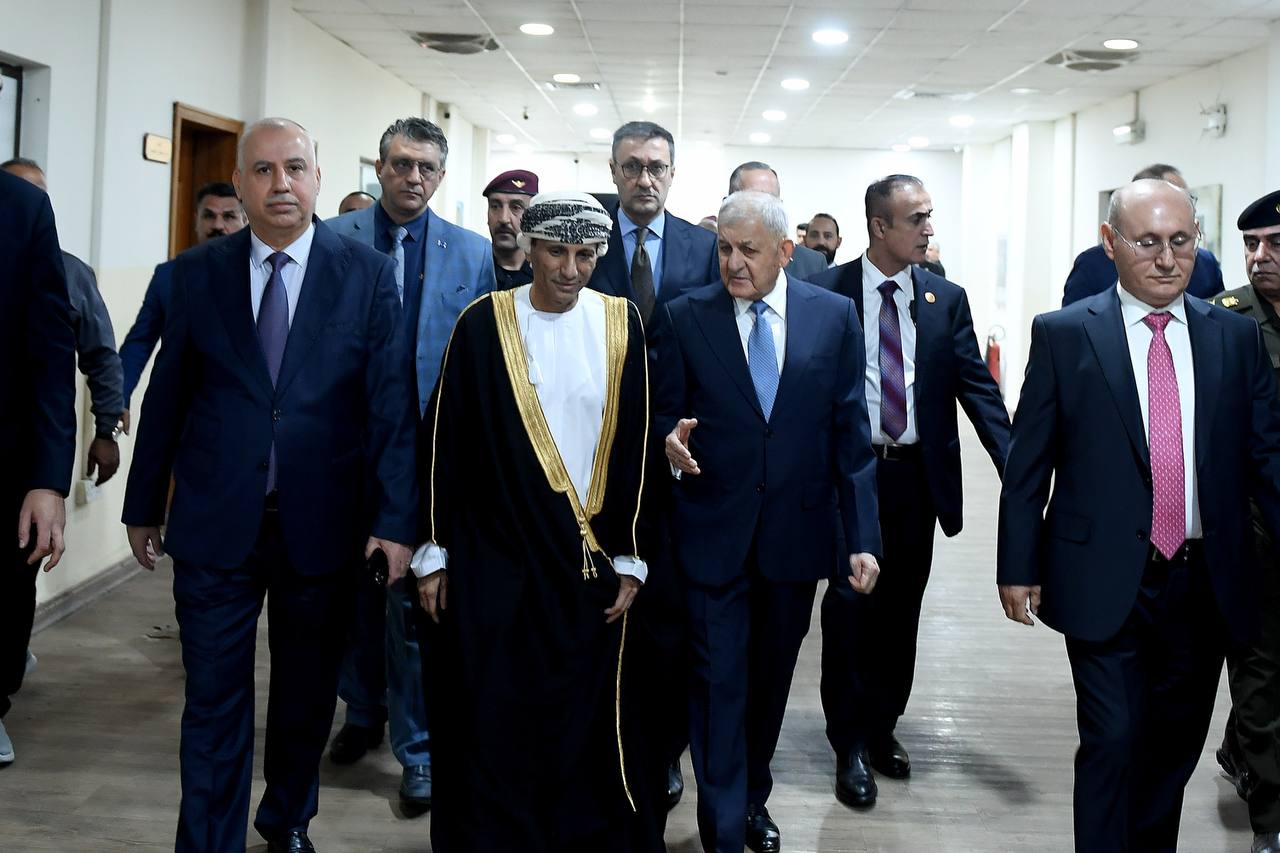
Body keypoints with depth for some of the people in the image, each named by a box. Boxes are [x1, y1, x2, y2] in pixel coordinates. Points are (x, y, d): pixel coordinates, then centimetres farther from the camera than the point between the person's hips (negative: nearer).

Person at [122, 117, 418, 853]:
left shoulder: (368, 273, -3)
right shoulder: (196, 273, 2)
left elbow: (392, 402, -6)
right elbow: (167, 396, 6)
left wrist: (395, 518, -11)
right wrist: (144, 504, 10)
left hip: (323, 524, 0)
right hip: (216, 523, 0)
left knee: (308, 695, 16)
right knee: (215, 703, 5)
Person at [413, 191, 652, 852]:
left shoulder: (620, 325, 1)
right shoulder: (483, 324, -4)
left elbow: (633, 448, 4)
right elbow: (444, 442, 0)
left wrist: (629, 558, 3)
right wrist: (433, 554, -1)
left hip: (587, 560, 1)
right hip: (492, 558, -1)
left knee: (580, 721, 7)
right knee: (488, 723, 4)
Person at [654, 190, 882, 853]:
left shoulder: (835, 316, 0)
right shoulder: (685, 318, -3)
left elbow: (850, 432, 0)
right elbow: (664, 414, 3)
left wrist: (862, 537, -3)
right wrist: (671, 439, -22)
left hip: (798, 530, 2)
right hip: (713, 531, -2)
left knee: (772, 678, 16)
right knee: (719, 682, 0)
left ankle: (753, 798, 37)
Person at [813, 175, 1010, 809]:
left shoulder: (946, 299, 3)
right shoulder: (826, 293, -5)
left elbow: (978, 387, -3)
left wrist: (1017, 469, -14)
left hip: (917, 477, 3)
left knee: (899, 612, 13)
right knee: (849, 608, 2)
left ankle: (883, 727, 31)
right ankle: (850, 744, 16)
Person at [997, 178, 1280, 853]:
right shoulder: (1063, 334, -3)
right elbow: (1027, 462, -2)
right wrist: (1017, 567, -2)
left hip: (1205, 585, 4)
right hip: (1106, 583, -3)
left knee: (1176, 746, 15)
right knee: (1114, 742, -3)